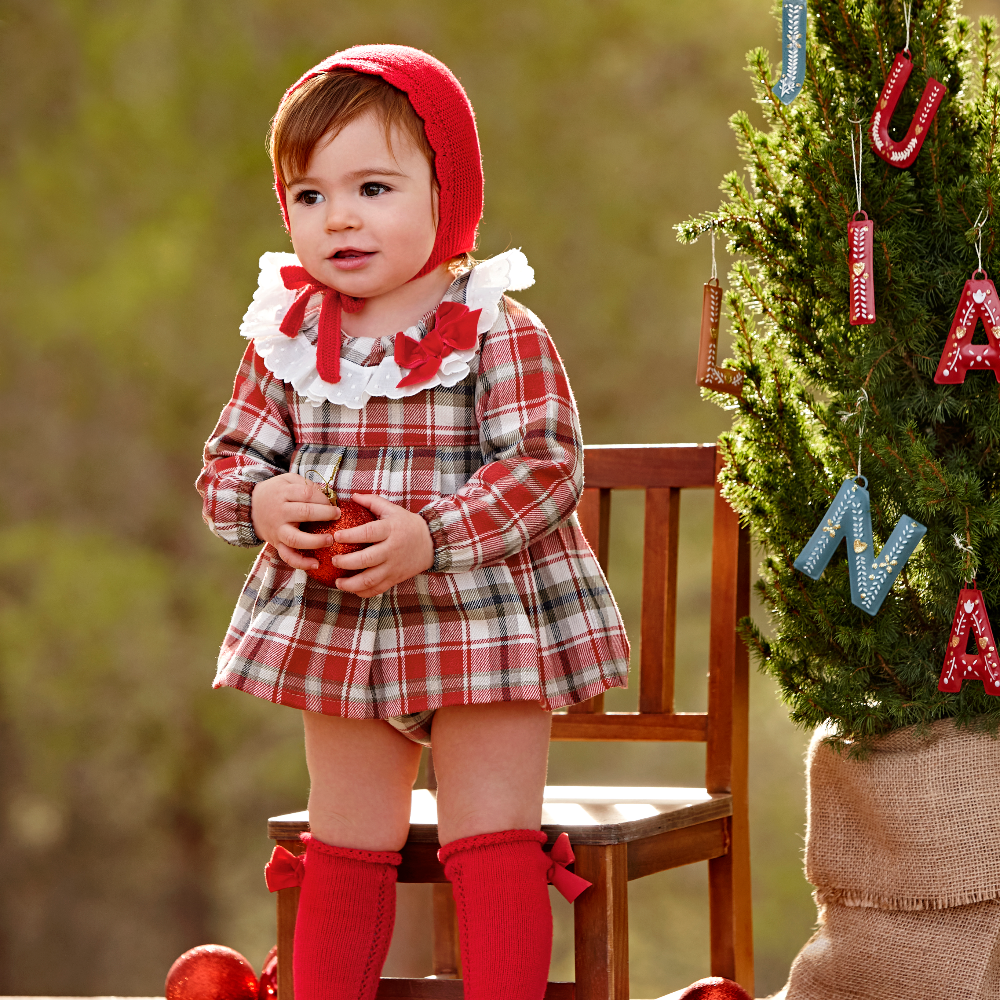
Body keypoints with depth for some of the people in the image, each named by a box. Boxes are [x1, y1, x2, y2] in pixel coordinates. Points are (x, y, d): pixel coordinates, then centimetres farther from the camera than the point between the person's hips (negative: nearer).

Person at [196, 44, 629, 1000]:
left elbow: (547, 464, -18)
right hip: (333, 628, 5)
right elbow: (229, 460, 7)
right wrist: (263, 505, -17)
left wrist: (431, 538, -29)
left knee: (493, 847, 0)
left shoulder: (498, 333, -12)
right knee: (344, 848, 15)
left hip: (485, 620, -4)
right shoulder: (285, 338, 1)